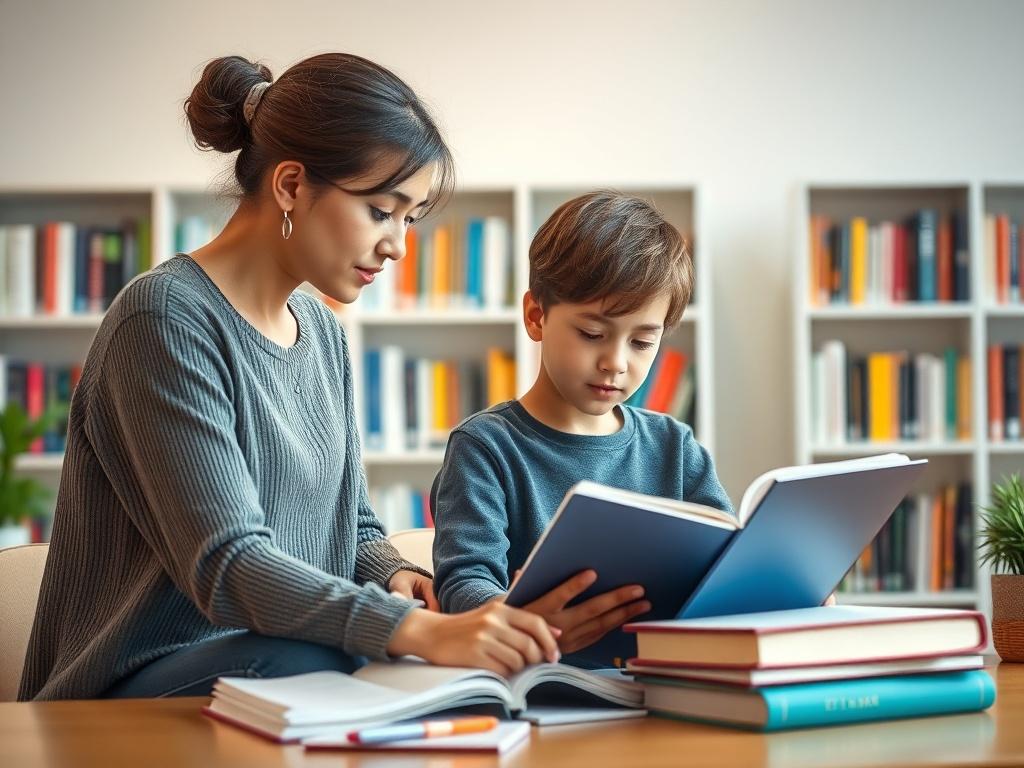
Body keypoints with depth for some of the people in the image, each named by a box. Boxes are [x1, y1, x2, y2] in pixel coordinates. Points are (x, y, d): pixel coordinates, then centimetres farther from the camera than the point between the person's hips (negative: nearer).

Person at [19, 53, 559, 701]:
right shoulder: (166, 319, -16)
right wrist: (423, 632, -38)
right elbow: (226, 566, -26)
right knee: (300, 663, -38)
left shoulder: (321, 330, 13)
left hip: (287, 660, 7)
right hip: (134, 694, -7)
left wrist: (393, 575, -6)